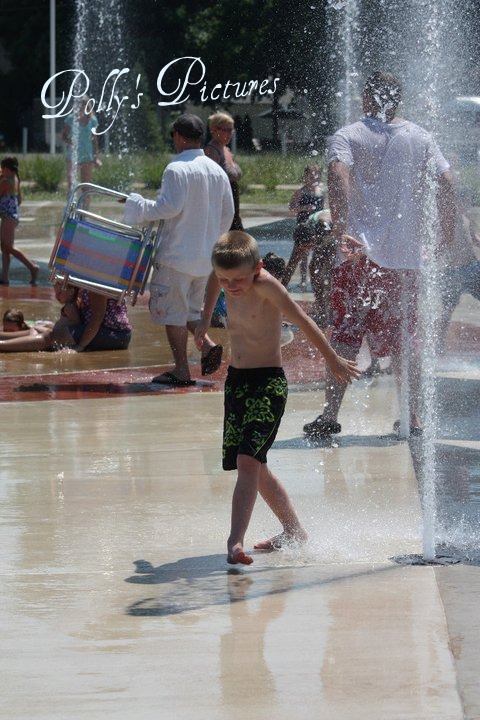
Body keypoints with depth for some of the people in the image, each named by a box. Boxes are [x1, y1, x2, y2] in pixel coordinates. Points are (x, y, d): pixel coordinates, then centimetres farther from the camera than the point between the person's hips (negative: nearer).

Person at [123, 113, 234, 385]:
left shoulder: (177, 169, -14)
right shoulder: (218, 171, 9)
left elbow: (170, 207, -22)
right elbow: (228, 213, 14)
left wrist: (140, 207, -7)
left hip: (178, 254, -7)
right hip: (206, 257, 7)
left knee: (172, 311, 1)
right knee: (190, 310, 21)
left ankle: (182, 370, 1)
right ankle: (208, 345, -2)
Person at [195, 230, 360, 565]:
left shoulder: (266, 285, -22)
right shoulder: (229, 276, -2)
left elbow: (303, 321, -16)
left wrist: (334, 361, -10)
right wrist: (206, 319, 27)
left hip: (268, 383, -8)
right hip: (236, 379, 8)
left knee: (248, 461, -21)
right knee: (253, 466, 16)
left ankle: (235, 542, -30)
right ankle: (294, 530, 32)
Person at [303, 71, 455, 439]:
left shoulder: (347, 136, 1)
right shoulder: (421, 138, 8)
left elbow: (339, 174, -18)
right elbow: (446, 183, -1)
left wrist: (340, 229, -26)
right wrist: (448, 237, 6)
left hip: (360, 252, -2)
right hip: (406, 256, 2)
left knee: (345, 333, 1)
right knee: (405, 338, 11)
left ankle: (330, 414, -3)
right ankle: (413, 417, 13)